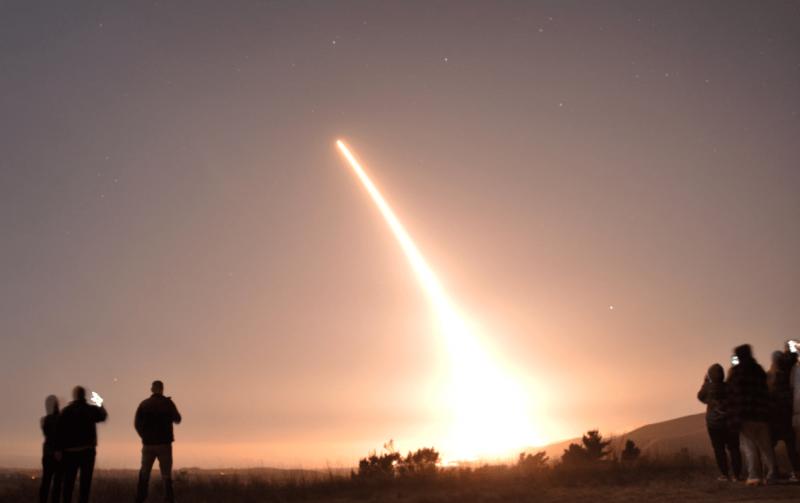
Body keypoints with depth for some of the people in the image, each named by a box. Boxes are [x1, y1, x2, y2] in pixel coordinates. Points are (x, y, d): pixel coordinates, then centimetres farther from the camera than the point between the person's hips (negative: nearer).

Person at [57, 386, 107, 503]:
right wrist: (101, 406, 41)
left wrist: (59, 450, -6)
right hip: (87, 450, 0)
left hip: (70, 451, 0)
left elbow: (60, 431, -9)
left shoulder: (66, 411, -2)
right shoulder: (91, 409, 1)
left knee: (68, 482, 9)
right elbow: (103, 416, 23)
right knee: (85, 482, 3)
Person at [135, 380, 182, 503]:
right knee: (166, 474, 2)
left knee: (144, 473, 15)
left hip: (148, 443, 2)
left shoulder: (144, 404, 1)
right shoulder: (167, 403, -4)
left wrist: (145, 436, 14)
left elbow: (137, 423, 0)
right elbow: (177, 420, 6)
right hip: (164, 443, -2)